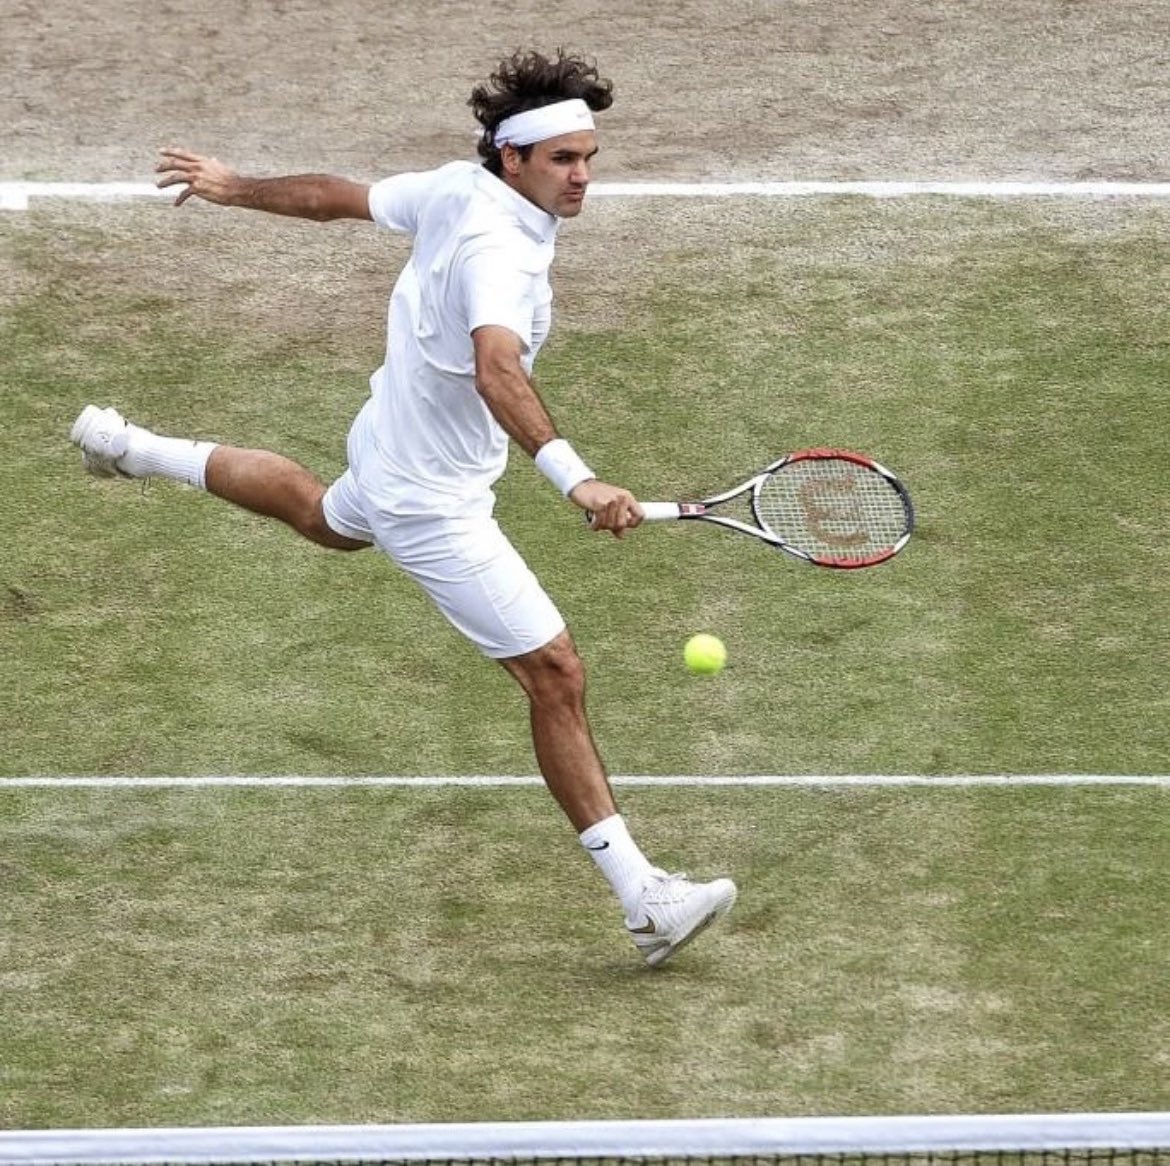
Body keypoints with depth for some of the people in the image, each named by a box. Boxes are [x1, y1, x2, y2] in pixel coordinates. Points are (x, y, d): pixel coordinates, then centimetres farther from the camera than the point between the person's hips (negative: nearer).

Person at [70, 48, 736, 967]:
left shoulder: (455, 188, -7)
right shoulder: (498, 248, -34)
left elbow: (337, 196, 9)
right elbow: (496, 371, -53)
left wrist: (234, 188, 25)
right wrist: (574, 478, -65)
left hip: (389, 445, 10)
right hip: (434, 502, -10)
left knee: (329, 517, 44)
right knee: (555, 675, -10)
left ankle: (135, 449, 59)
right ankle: (645, 900, -8)